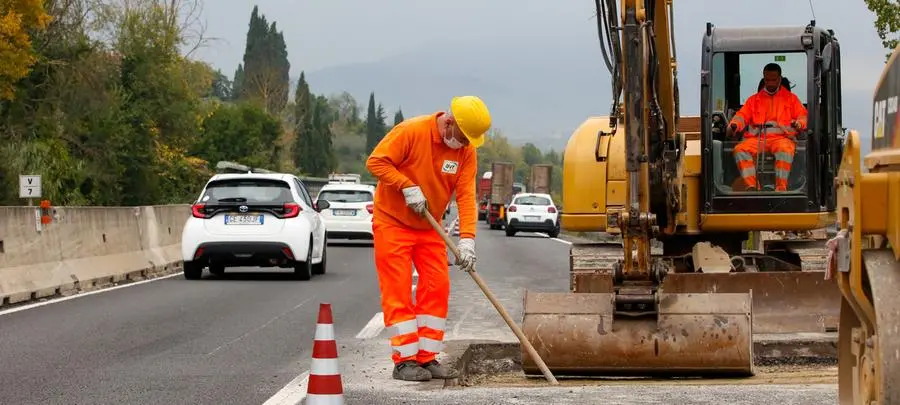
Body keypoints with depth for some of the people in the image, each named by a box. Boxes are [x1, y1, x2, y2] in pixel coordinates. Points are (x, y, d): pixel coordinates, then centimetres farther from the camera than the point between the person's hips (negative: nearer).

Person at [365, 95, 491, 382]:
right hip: (393, 221, -6)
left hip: (429, 227, 6)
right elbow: (376, 162, -19)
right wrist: (408, 187, -27)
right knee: (398, 291, -7)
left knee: (437, 288, 1)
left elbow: (466, 195, -12)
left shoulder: (466, 150, -6)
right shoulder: (411, 132, -21)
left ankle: (427, 358, 8)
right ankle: (405, 361, -4)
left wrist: (467, 239, -22)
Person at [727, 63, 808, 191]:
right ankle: (751, 186, -38)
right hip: (756, 137, 2)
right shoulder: (754, 99, 27)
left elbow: (803, 116, 12)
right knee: (740, 150, -29)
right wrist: (734, 125, -8)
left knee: (785, 150, -39)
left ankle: (781, 188, -42)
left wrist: (799, 123, -13)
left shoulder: (791, 98, 22)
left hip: (781, 136, -2)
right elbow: (742, 115, 15)